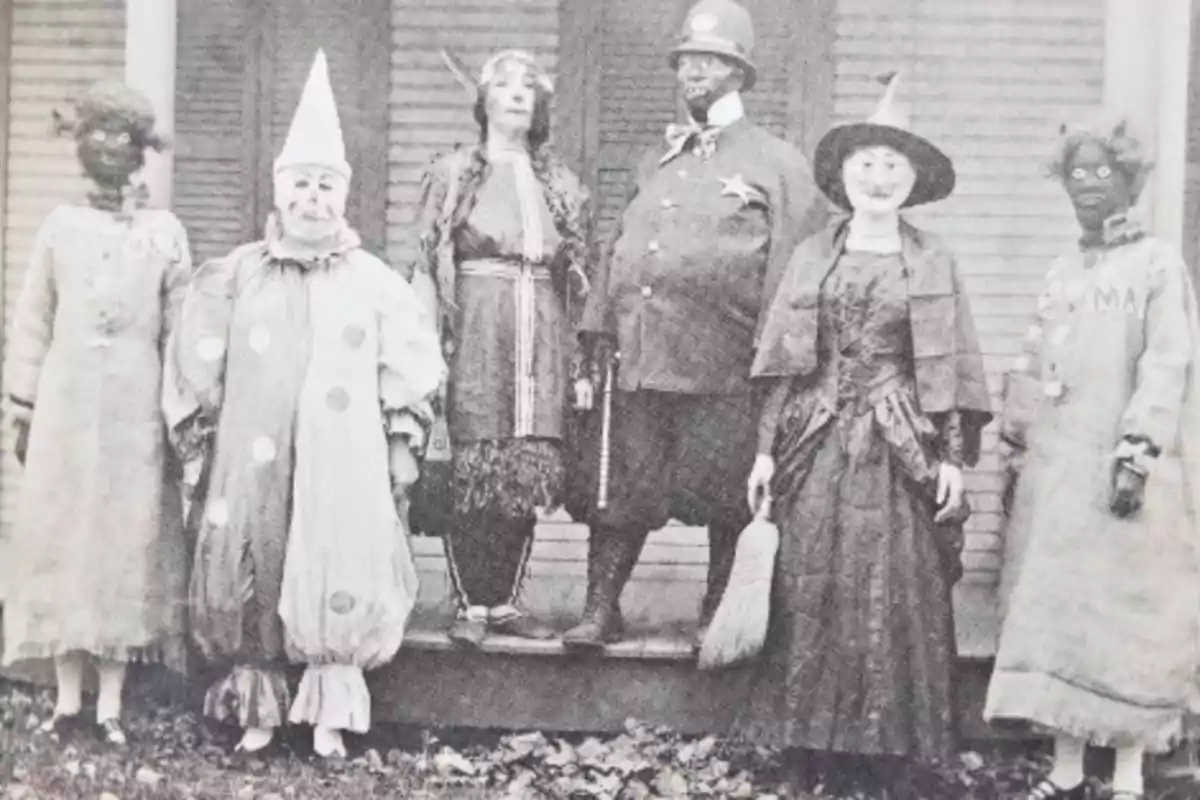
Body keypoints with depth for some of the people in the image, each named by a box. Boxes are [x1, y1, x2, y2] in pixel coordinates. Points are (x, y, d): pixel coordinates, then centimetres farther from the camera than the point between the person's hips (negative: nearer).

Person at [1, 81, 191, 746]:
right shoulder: (60, 226, 7)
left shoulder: (166, 232, 4)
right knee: (60, 537, 2)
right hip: (65, 408, 1)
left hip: (135, 411, -1)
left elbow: (181, 333, 4)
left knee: (127, 540, 0)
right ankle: (67, 698, 11)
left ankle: (111, 703, 6)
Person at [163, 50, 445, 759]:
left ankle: (330, 715, 4)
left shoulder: (375, 282, 4)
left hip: (345, 467, -1)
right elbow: (196, 369, 8)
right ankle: (258, 709, 15)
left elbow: (411, 373, 7)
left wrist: (400, 447, 3)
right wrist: (201, 446, 7)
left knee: (339, 582, -4)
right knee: (249, 582, 4)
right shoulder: (235, 276, 6)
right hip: (251, 463, 1)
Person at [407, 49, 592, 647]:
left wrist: (584, 356, 10)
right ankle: (471, 603, 0)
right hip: (475, 334, -3)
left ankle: (505, 599, 9)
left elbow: (579, 277, 17)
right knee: (468, 470, -8)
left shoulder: (560, 184, 17)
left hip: (543, 338, 3)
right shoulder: (452, 176, 8)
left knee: (527, 471, 0)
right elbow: (428, 267, 3)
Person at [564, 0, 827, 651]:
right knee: (619, 488, 3)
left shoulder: (777, 164, 4)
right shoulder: (657, 162, 20)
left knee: (726, 498, 2)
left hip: (723, 367, -4)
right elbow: (619, 249, 20)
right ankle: (601, 609, 11)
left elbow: (796, 266, -3)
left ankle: (720, 615, 16)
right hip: (639, 358, 5)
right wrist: (600, 327, 9)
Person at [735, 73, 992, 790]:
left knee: (897, 595, -2)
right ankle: (818, 738, 10)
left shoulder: (933, 262, 5)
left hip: (900, 448, -1)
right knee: (813, 592, 1)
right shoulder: (813, 257, 9)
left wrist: (954, 458, -3)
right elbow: (786, 363, 10)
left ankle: (891, 744, 8)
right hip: (820, 442, 2)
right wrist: (768, 448, 5)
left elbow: (952, 366, 4)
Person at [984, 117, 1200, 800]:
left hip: (1118, 469, -6)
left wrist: (1138, 450, -20)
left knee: (1124, 617, -3)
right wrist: (1016, 445, 12)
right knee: (1054, 615, 6)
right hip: (1056, 467, 6)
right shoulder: (1063, 271, 16)